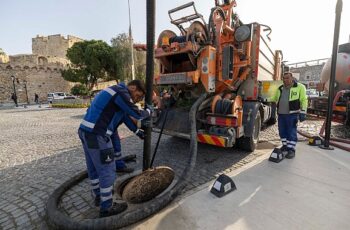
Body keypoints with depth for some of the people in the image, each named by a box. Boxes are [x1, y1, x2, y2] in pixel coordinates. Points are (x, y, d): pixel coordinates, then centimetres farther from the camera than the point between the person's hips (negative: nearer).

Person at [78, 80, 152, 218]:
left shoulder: (115, 91, 19)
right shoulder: (122, 93, -13)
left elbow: (125, 114, 27)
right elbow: (137, 114, -10)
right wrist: (149, 110, 10)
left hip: (86, 131, 10)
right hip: (97, 135, -10)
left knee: (93, 168, 23)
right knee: (107, 171, 3)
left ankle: (98, 195, 43)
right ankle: (106, 207, 19)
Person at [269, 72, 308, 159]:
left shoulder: (299, 87, -3)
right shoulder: (280, 88, 13)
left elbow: (304, 100, -5)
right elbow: (274, 98, 21)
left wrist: (303, 112, -12)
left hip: (292, 114, -5)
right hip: (281, 114, 6)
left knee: (291, 132, -1)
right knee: (282, 131, 13)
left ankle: (291, 150, 9)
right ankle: (285, 146, 30)